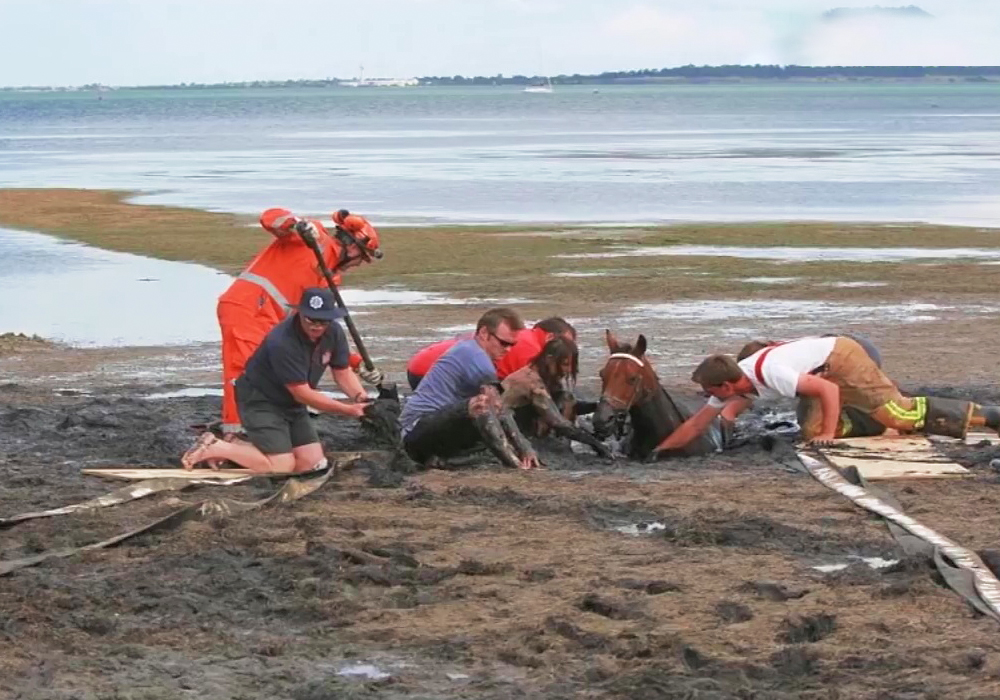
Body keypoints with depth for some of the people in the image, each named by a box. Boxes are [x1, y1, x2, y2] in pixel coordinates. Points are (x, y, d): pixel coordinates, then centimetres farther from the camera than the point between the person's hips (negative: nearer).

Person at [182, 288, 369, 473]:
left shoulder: (334, 333, -10)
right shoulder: (282, 343, -32)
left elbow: (343, 372, 1)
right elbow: (302, 394, -28)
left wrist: (361, 397, -20)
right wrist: (348, 410, -28)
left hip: (291, 403, 8)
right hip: (260, 400, -8)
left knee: (311, 462, -1)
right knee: (282, 467, -17)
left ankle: (235, 447, 13)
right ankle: (215, 448, 1)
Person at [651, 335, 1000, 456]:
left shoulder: (771, 374, -30)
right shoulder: (733, 387, -4)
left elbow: (828, 390, -29)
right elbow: (694, 426, 4)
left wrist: (829, 435, -26)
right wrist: (657, 450, 1)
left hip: (840, 357, -9)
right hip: (825, 368, 9)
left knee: (897, 414, -16)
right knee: (811, 432, 2)